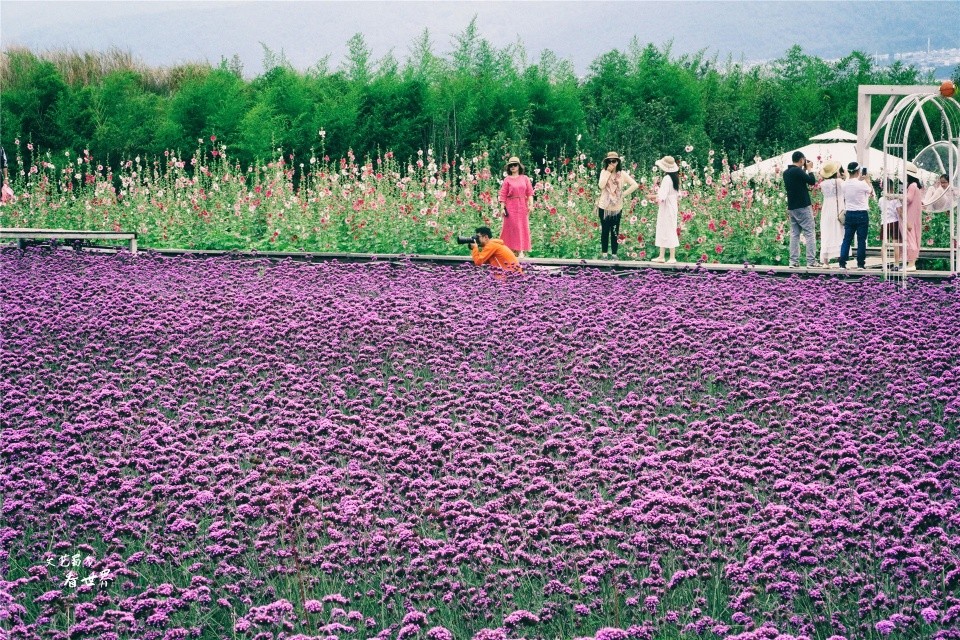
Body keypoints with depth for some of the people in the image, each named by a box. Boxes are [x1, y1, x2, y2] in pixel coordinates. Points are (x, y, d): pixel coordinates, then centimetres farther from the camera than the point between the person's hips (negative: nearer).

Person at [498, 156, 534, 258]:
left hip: (522, 207, 2)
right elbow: (503, 194, -1)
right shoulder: (507, 179, 1)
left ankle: (521, 251, 6)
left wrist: (531, 204, -7)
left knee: (522, 227, 2)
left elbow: (530, 192, 3)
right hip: (511, 206, -2)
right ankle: (510, 249, 3)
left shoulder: (525, 178, 6)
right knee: (512, 227, -1)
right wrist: (503, 208, -8)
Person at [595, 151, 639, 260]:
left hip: (617, 207, 0)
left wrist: (624, 194, -8)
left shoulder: (622, 174, 0)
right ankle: (604, 252, 14)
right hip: (604, 206, 0)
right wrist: (608, 172, -14)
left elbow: (635, 185, -5)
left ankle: (614, 253, 9)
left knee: (615, 231, 3)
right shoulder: (604, 172, 1)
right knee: (605, 230, 6)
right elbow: (601, 186, -15)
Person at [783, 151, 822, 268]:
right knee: (809, 234, -3)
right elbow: (812, 181, -10)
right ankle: (811, 261, -7)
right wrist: (809, 169, 2)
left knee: (794, 234, 8)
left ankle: (794, 261, 3)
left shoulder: (786, 173, 11)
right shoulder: (798, 171, -14)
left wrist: (805, 170, 18)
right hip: (803, 206, -8)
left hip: (791, 207, 8)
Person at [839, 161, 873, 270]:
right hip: (862, 214, -4)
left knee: (846, 239, 6)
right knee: (861, 240, 3)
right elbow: (871, 192, 4)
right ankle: (860, 264, 4)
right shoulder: (862, 184, -13)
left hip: (849, 214, 4)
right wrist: (867, 180, 18)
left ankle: (842, 263, 1)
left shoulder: (845, 184, 0)